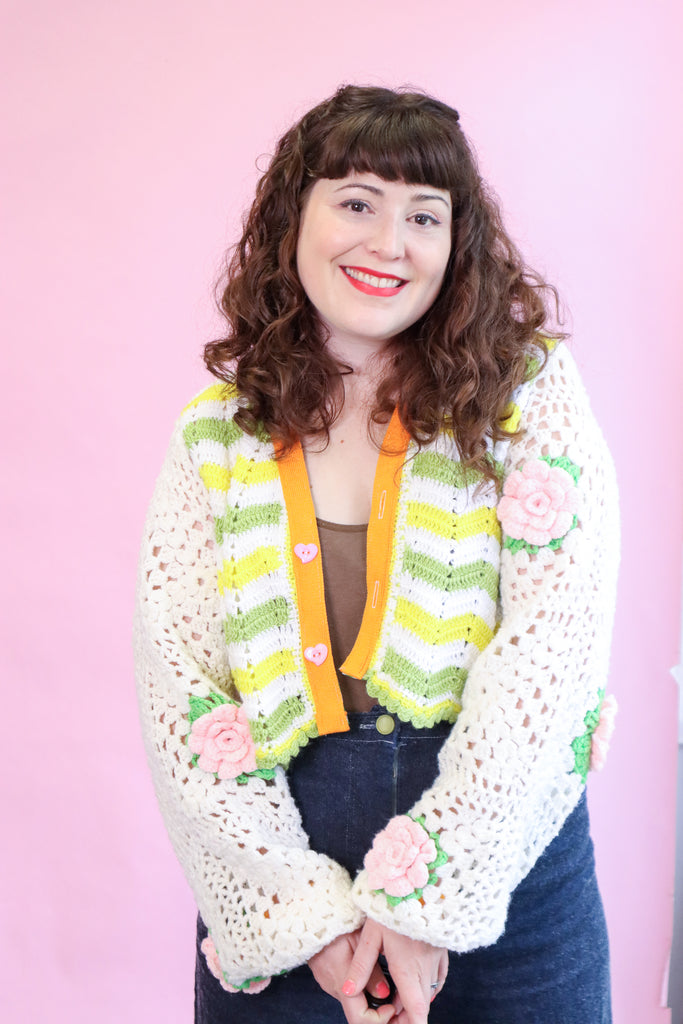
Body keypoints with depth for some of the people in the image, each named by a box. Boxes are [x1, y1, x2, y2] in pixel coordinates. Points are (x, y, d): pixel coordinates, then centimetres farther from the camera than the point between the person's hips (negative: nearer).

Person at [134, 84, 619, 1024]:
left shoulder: (530, 395, -4)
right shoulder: (216, 433, 0)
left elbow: (551, 651, -13)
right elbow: (179, 681, -5)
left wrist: (420, 893, -16)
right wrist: (303, 908, -12)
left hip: (501, 860, 0)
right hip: (277, 876, 1)